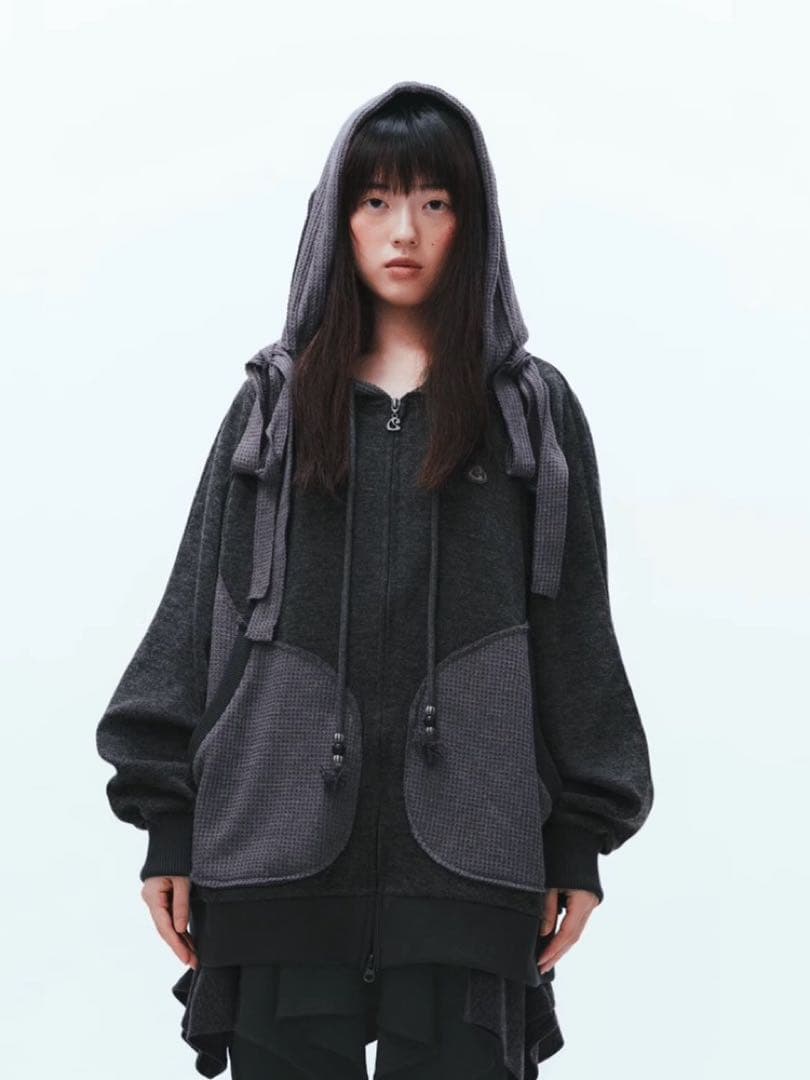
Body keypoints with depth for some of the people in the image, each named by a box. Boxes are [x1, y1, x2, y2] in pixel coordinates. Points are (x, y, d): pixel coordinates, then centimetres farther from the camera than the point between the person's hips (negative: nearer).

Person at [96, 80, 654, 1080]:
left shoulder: (534, 411, 10)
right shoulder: (272, 404, 13)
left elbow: (575, 631, 8)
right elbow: (197, 612, 9)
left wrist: (578, 843, 3)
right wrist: (167, 824, 2)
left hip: (466, 849, -1)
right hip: (283, 842, 1)